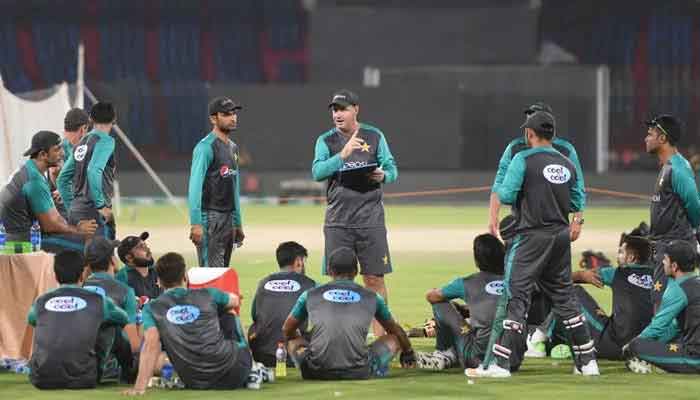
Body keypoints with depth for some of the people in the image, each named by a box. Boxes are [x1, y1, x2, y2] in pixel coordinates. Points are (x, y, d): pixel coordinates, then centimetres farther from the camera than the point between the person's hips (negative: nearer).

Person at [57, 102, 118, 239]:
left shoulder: (81, 143, 16)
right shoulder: (105, 141, -7)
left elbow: (62, 178, 19)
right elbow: (93, 171, -23)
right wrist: (101, 206, -18)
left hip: (75, 211, 8)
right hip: (94, 212, -8)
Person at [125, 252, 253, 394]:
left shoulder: (152, 309, 3)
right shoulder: (207, 295, 8)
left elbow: (151, 344, -14)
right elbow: (235, 301, 31)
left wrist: (139, 387, -22)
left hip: (197, 383, 0)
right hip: (235, 373, 1)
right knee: (228, 315, 29)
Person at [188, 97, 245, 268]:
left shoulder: (233, 148, 17)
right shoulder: (206, 147, -11)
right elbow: (195, 187, -17)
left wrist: (238, 223, 22)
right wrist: (196, 223, -24)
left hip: (228, 218, 9)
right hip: (210, 217, -9)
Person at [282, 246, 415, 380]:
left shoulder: (310, 295, 16)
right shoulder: (371, 298, 16)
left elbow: (287, 330, 31)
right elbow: (395, 330, 34)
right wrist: (408, 353, 54)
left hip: (317, 372, 1)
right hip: (358, 372, -1)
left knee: (293, 341, 31)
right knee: (393, 338, 24)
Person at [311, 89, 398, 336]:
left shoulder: (374, 137, 7)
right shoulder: (326, 141, 5)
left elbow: (392, 170, 7)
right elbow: (317, 172, -8)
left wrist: (383, 175, -15)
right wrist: (342, 155, -20)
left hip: (370, 220, 0)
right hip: (338, 220, 0)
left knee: (374, 278, 0)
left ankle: (380, 335, 5)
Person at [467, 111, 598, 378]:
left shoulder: (523, 160, -8)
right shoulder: (567, 164, 10)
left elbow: (506, 195, -13)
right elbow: (577, 203, 12)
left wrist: (500, 190, 8)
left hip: (531, 237, -6)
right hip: (561, 236, 6)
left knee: (516, 296, -7)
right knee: (564, 295, 14)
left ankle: (499, 363, -13)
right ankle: (587, 361, 15)